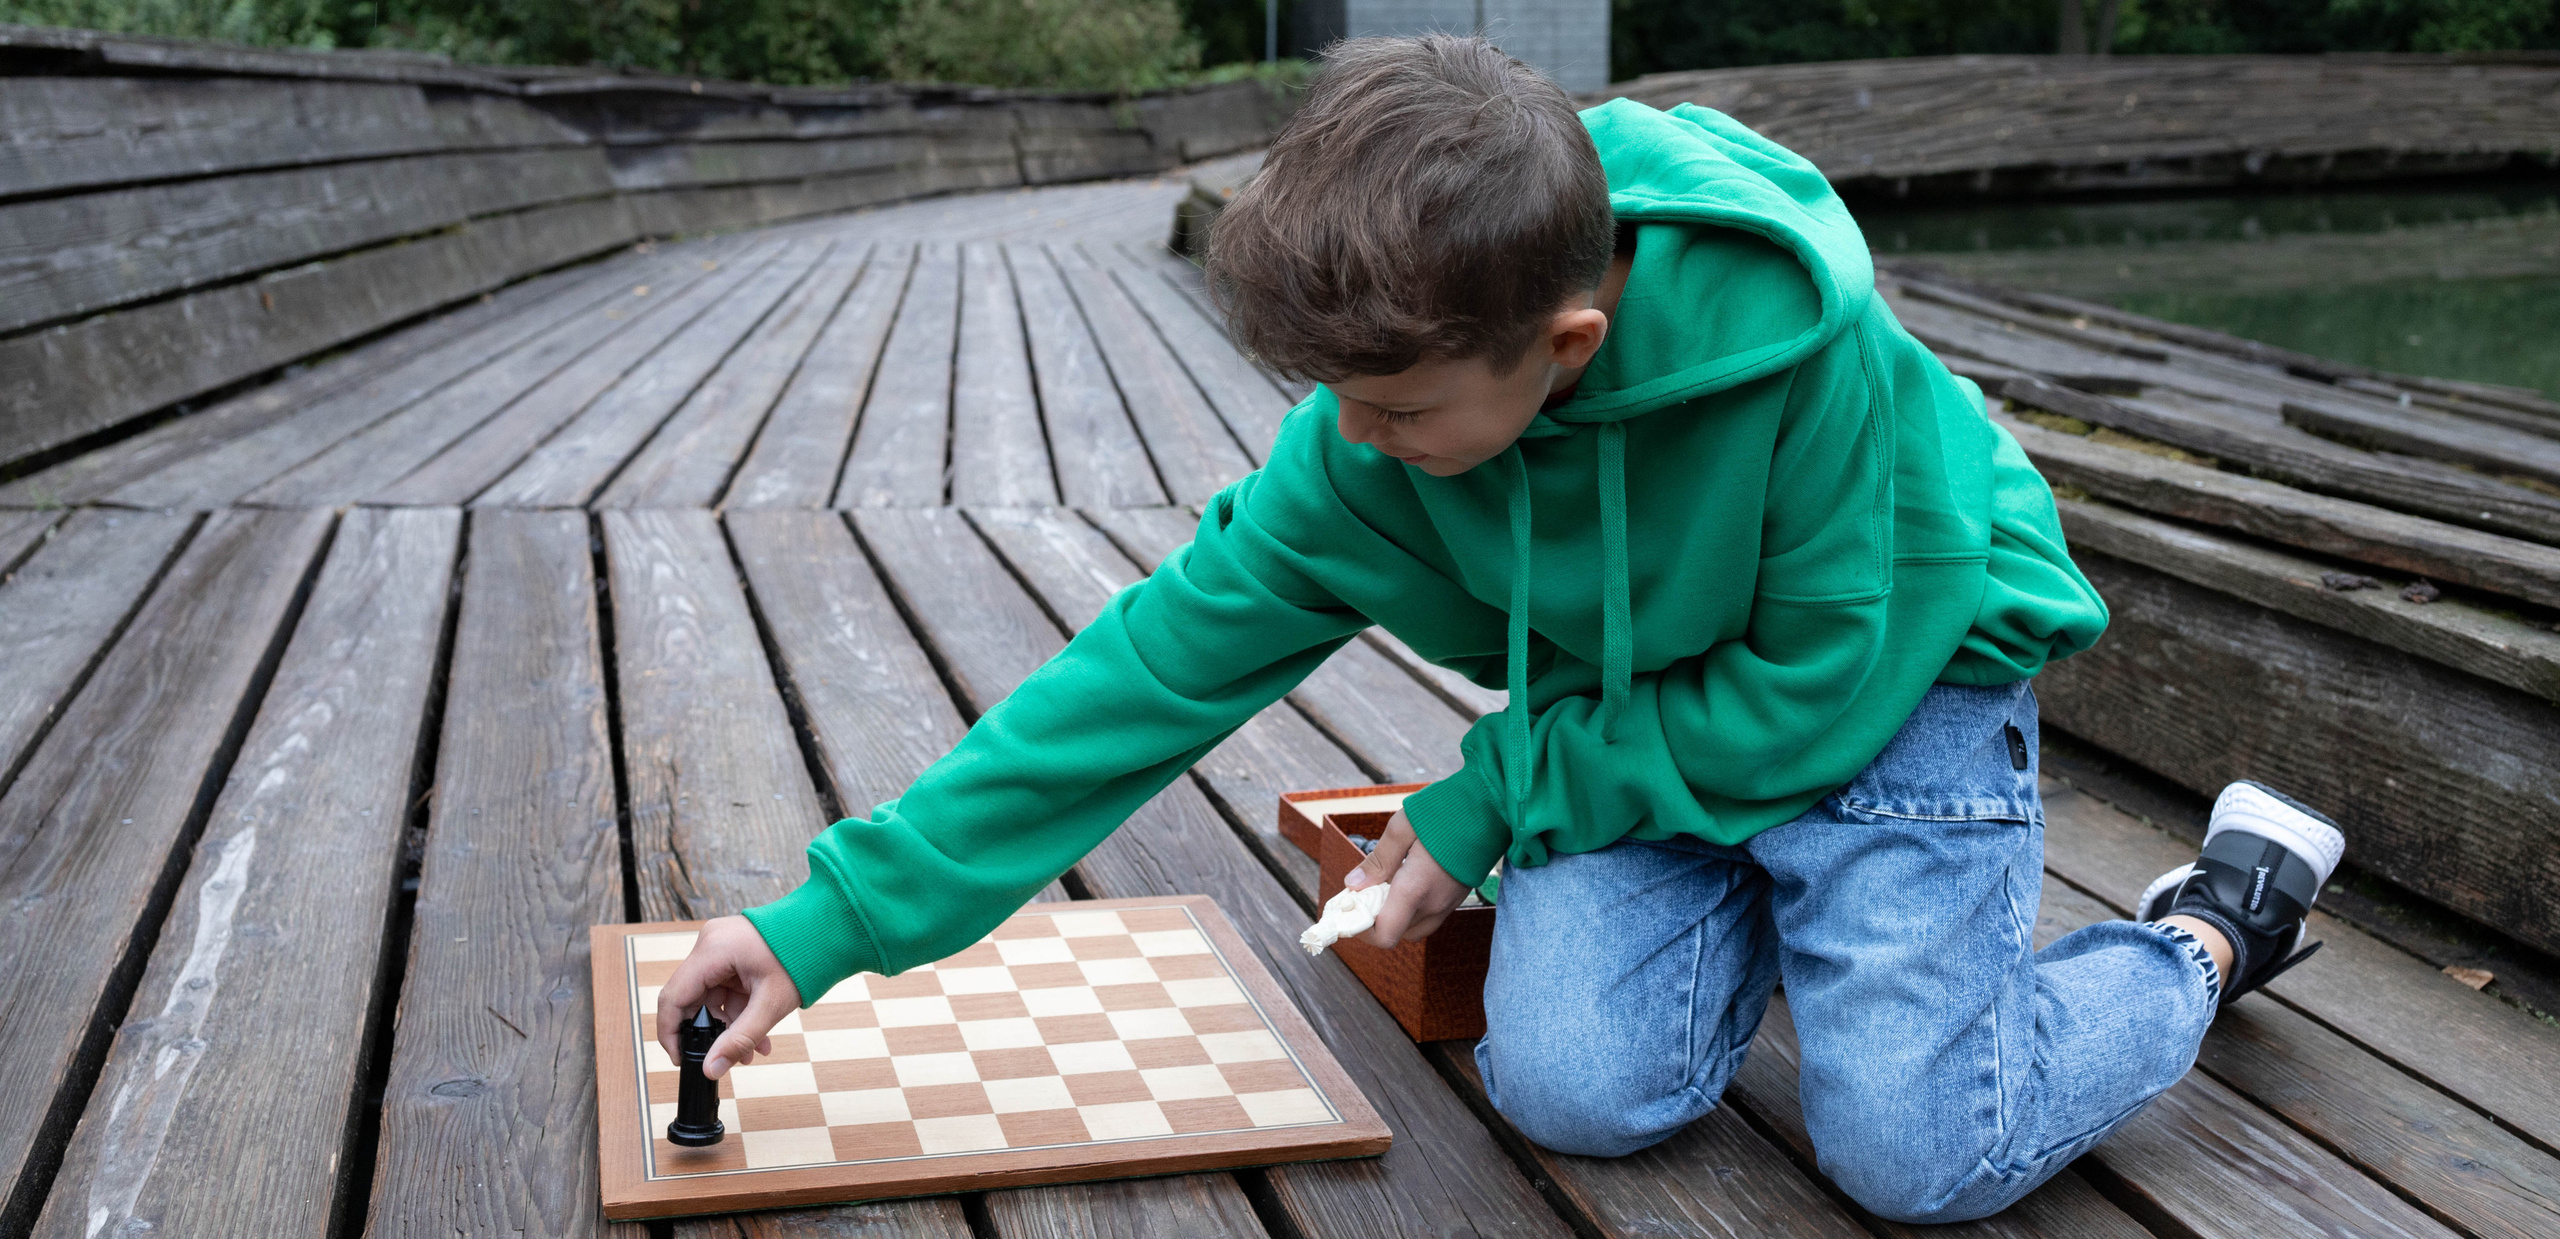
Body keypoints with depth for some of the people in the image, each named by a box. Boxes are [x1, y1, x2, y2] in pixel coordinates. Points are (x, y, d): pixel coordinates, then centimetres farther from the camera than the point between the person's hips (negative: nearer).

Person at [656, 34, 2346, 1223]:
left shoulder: (1810, 344, -35)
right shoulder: (1366, 447, -21)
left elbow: (1821, 685, -24)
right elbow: (1154, 667, -17)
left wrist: (1491, 800, -19)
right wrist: (831, 921, -19)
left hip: (1893, 668, -4)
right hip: (1635, 706, 4)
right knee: (1573, 1083, -16)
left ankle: (2219, 924, 13)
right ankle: (1755, 899, 16)